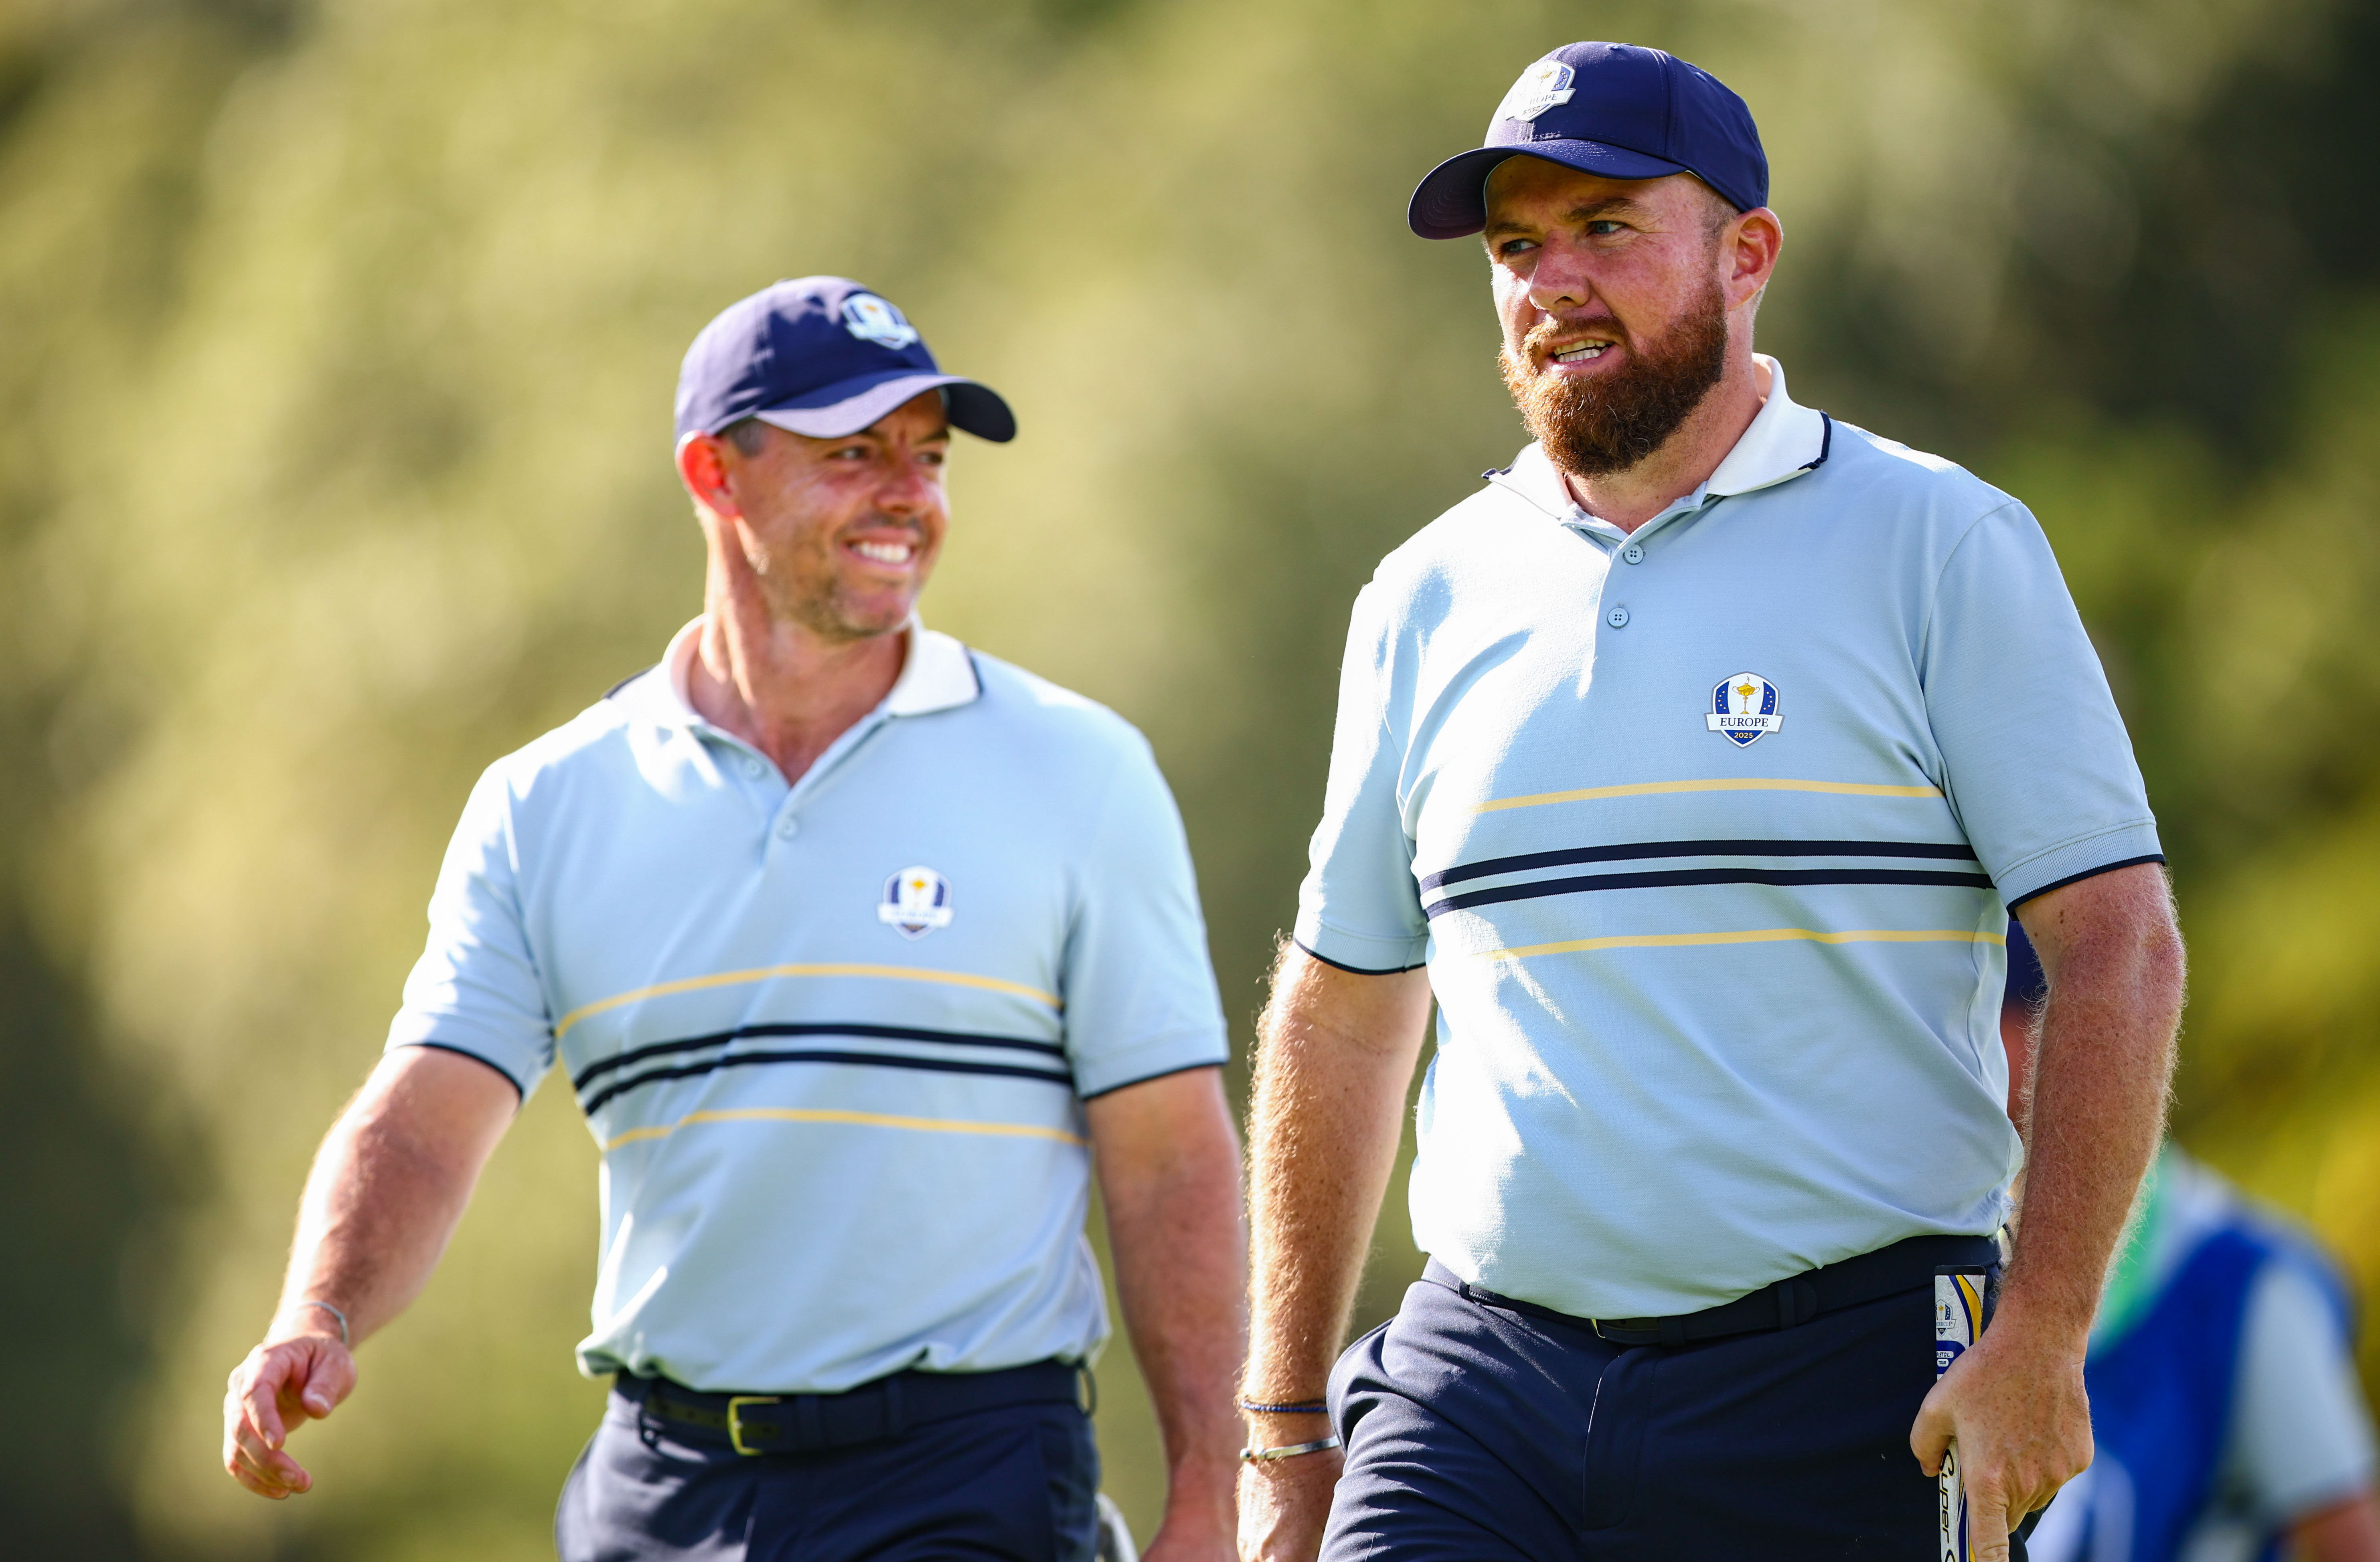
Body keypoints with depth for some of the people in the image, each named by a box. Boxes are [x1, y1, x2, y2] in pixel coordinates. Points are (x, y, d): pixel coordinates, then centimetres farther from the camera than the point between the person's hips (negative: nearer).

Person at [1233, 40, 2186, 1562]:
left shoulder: (1941, 549, 1)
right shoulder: (1431, 599, 12)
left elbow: (2117, 949, -4)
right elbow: (1341, 1018, 20)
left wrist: (2041, 1341, -14)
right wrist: (1287, 1430, 17)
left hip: (1846, 1391, -3)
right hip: (1484, 1373, 3)